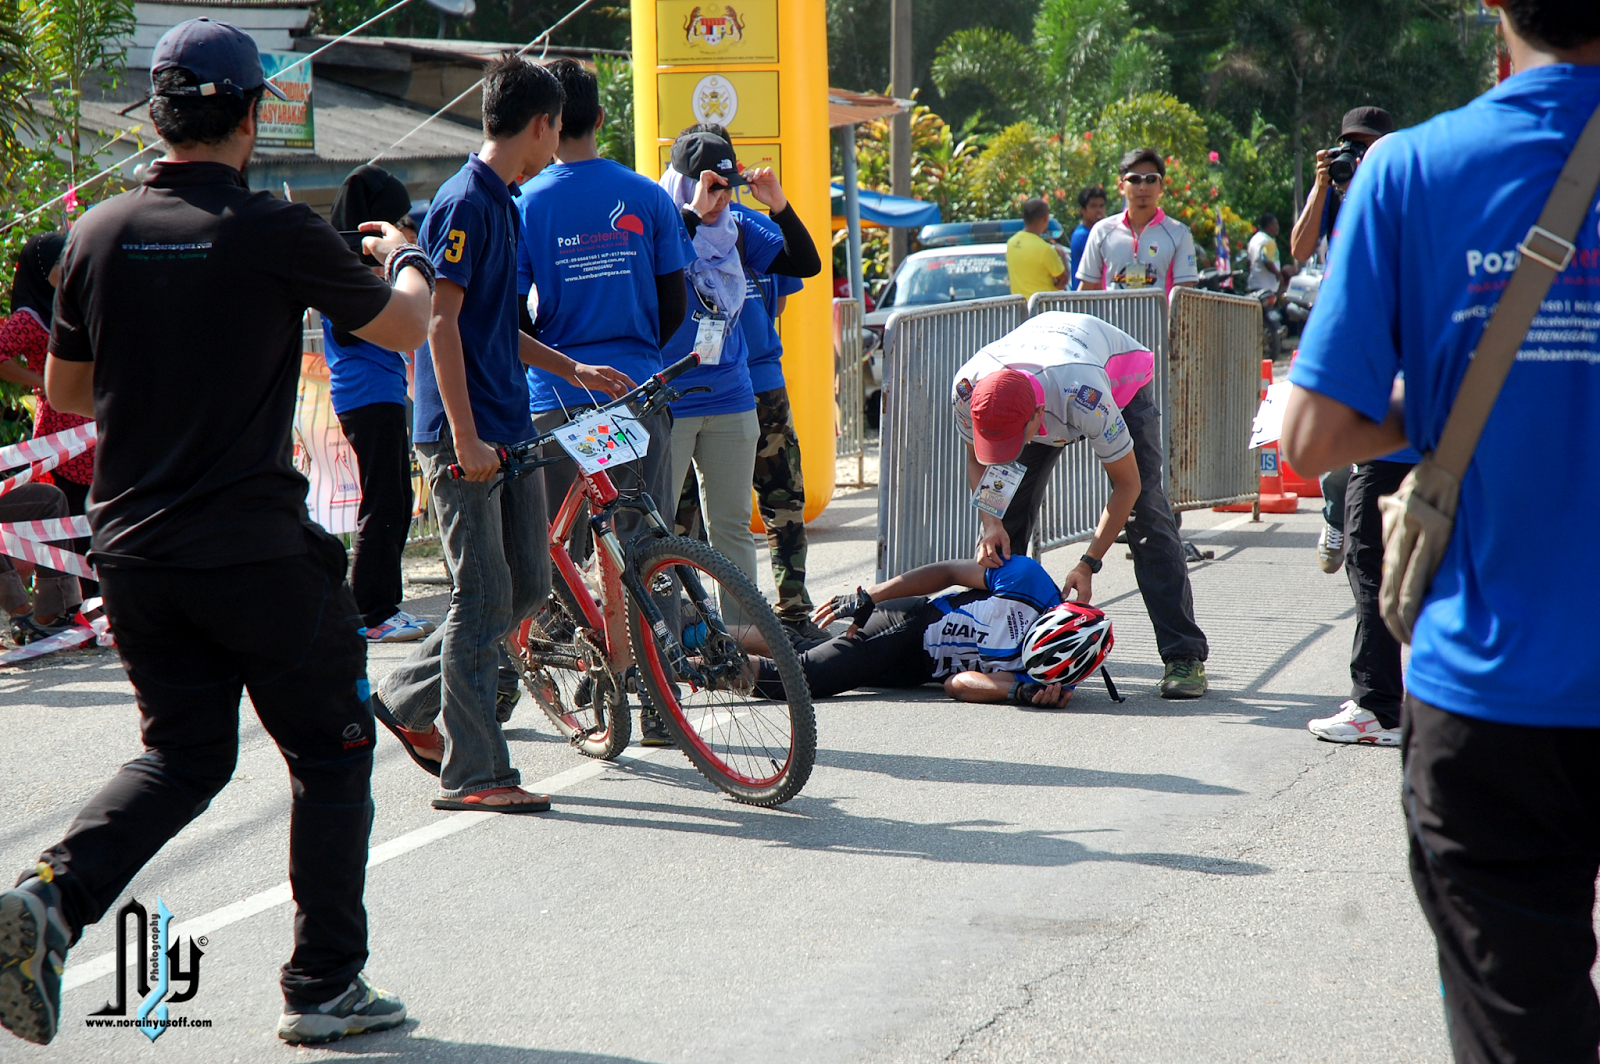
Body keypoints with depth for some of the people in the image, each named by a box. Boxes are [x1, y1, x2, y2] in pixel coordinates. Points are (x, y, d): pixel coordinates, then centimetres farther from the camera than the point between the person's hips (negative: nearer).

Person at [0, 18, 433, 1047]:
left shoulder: (99, 232, 1)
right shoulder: (280, 233, -12)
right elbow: (404, 328, 4)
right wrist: (406, 258, 25)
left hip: (131, 549, 5)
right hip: (257, 549, -5)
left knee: (183, 753, 17)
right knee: (330, 750, 12)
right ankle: (326, 985, 14)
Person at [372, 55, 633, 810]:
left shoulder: (502, 203, 17)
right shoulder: (465, 203, -13)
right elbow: (442, 322, -18)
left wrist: (571, 370, 22)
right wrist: (466, 436, -22)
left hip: (509, 428, 9)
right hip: (464, 436, -9)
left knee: (528, 588, 11)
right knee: (485, 598, -7)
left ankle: (409, 700, 24)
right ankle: (471, 772, -1)